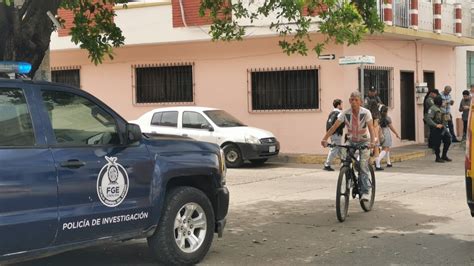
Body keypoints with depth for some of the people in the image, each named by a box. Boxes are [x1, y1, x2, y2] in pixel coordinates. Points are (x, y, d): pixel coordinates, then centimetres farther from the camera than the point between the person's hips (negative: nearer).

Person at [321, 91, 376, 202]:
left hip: (364, 141, -3)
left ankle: (365, 192, -10)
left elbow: (371, 127, -27)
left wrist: (372, 142, -44)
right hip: (351, 141, 3)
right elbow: (334, 126, -21)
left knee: (363, 166, -14)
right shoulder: (345, 113, -15)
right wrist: (325, 139, -34)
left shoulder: (366, 113, -19)